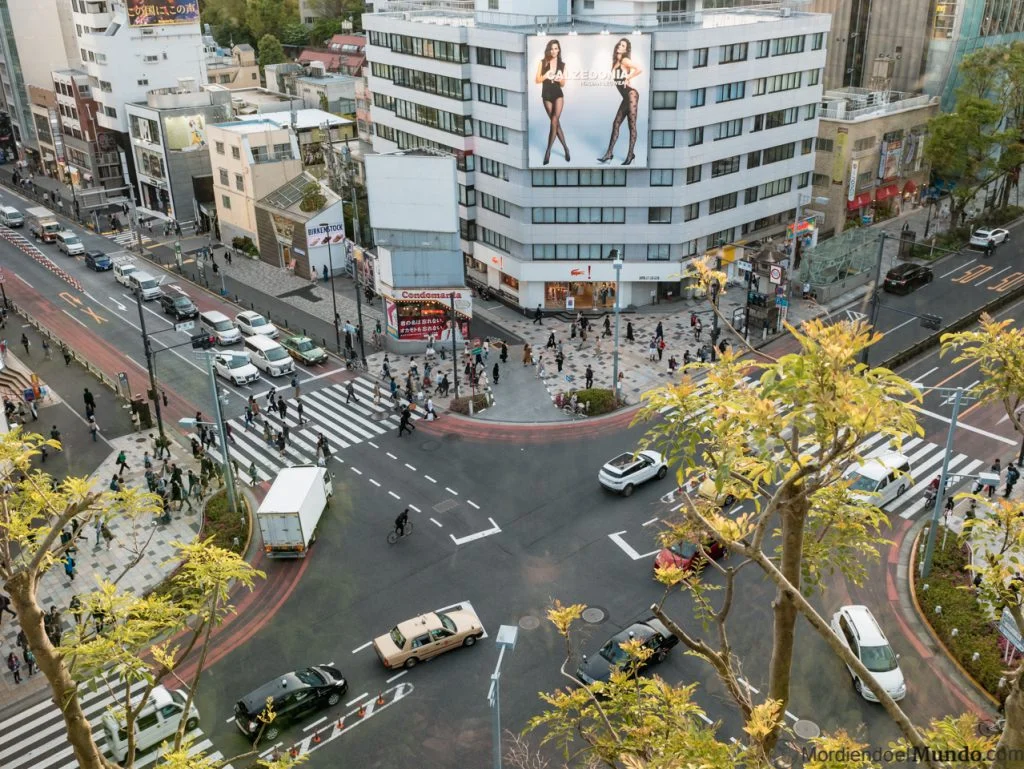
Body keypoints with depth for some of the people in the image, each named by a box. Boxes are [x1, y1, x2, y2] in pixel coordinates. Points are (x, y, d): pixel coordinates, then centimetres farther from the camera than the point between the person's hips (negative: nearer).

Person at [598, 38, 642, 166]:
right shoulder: (615, 62, 14)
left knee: (631, 125, -4)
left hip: (631, 95, -9)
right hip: (626, 97, 9)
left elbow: (639, 70, -24)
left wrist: (628, 78, -13)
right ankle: (609, 153, 12)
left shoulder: (625, 60, -10)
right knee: (616, 123, 8)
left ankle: (630, 155, 1)